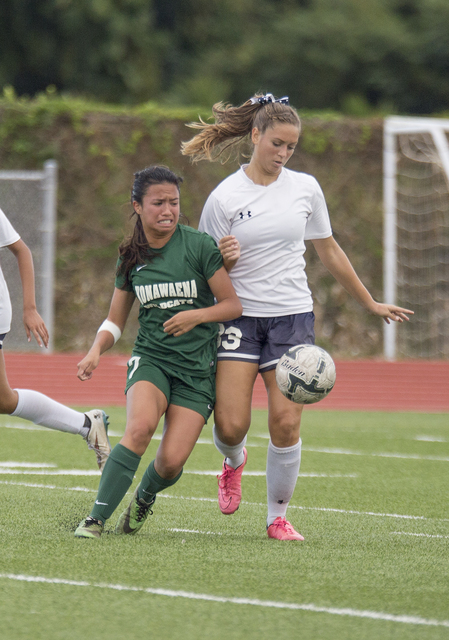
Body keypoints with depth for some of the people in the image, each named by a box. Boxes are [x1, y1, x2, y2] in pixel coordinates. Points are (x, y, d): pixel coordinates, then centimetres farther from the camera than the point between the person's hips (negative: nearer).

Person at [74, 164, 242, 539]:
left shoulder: (199, 246, -6)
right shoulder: (131, 257, 6)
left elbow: (233, 305, -3)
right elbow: (115, 321, 14)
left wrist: (196, 315, -20)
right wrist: (96, 350, -5)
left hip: (197, 367, -1)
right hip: (151, 357, 1)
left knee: (171, 462, -12)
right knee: (140, 427, -30)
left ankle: (144, 498, 25)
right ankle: (96, 519, -28)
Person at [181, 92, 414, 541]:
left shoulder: (305, 188, 5)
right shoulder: (225, 197, -3)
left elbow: (329, 251, 18)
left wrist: (370, 304, 25)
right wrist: (224, 259, -21)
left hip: (292, 317, 2)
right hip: (240, 316, -2)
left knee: (286, 424, -10)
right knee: (231, 424, -13)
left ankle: (278, 517, 7)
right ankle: (234, 462, 25)